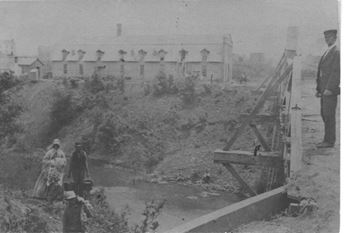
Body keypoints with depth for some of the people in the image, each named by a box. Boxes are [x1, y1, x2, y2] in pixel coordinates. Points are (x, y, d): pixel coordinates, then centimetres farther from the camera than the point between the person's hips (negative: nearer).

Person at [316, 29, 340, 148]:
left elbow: (336, 72, -16)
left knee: (329, 115, -7)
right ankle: (328, 139, 17)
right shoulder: (326, 53, 19)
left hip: (331, 90, -9)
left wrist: (329, 88, -21)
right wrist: (318, 89, 15)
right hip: (324, 90, 9)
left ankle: (329, 141, -2)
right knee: (324, 114, 10)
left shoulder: (337, 52, -8)